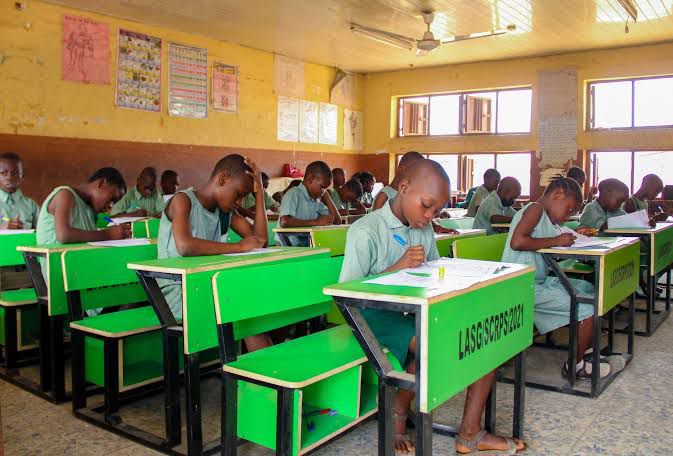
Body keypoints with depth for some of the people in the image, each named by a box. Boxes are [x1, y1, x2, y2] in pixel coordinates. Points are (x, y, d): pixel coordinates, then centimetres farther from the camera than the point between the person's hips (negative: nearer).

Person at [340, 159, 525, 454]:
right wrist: (398, 267, -24)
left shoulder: (424, 228, 8)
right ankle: (397, 414, -4)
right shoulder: (365, 232, -13)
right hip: (379, 316, -8)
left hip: (418, 310, 8)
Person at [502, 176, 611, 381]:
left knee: (588, 289, 22)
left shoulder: (547, 217, 18)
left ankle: (587, 350, 31)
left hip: (538, 282, 11)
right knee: (588, 307, -13)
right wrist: (555, 241, -19)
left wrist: (575, 235, 4)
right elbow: (517, 241, -27)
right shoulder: (535, 209, -12)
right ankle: (575, 365, 7)